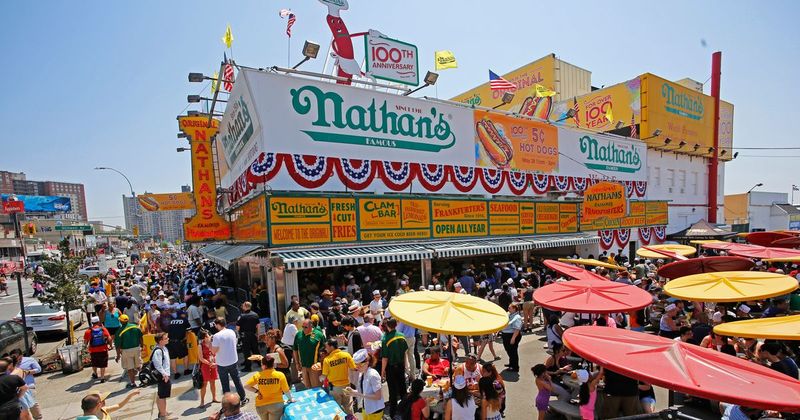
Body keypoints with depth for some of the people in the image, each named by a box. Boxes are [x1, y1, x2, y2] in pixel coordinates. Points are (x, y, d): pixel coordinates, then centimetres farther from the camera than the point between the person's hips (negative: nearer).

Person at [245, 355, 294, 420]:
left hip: (261, 405, 3)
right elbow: (286, 390, -10)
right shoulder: (280, 375, -15)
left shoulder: (258, 375, -12)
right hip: (276, 404, -2)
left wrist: (257, 391, 0)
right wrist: (290, 399, 7)